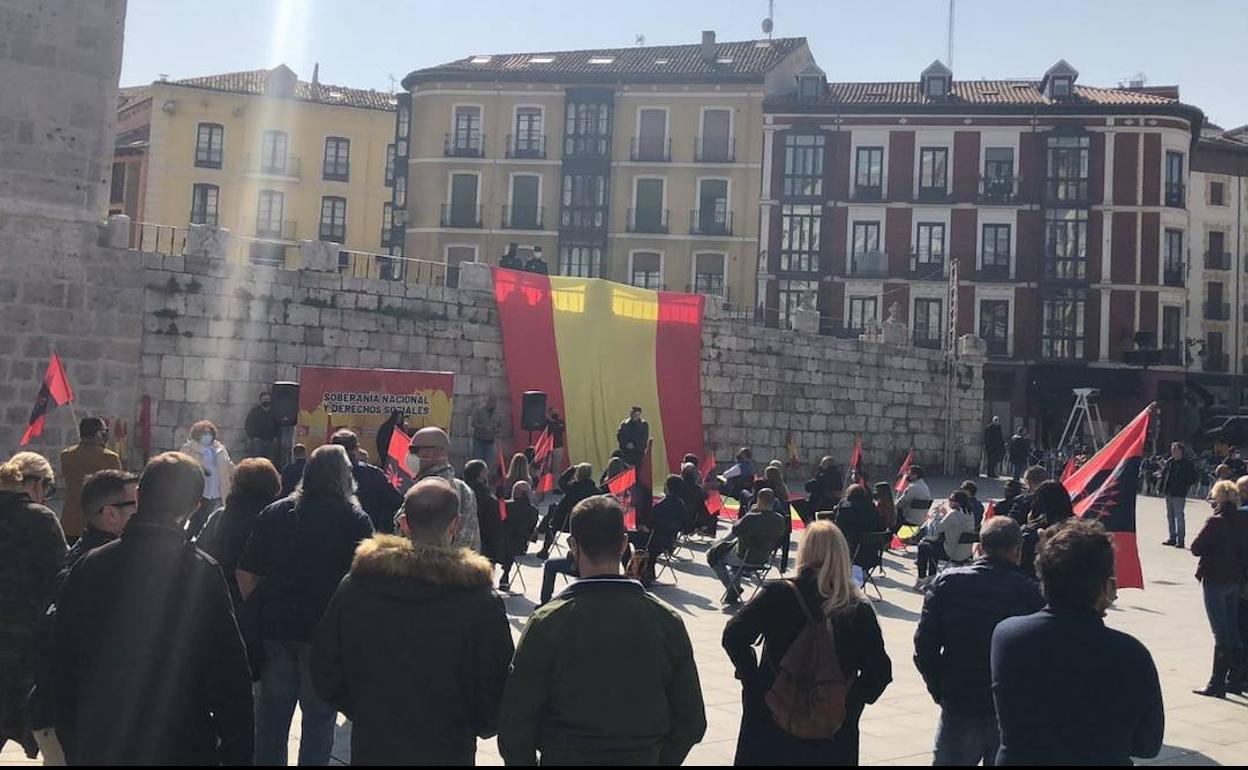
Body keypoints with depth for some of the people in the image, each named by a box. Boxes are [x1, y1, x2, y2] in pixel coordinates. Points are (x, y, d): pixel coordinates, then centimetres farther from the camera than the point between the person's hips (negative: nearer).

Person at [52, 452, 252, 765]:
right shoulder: (202, 573, -16)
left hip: (98, 749, 4)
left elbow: (63, 666, 5)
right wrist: (238, 753, -4)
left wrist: (72, 745, 16)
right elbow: (230, 677, -14)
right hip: (182, 747, -4)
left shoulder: (89, 566, -3)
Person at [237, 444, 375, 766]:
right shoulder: (356, 520, -7)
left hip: (274, 628, 3)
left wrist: (252, 614, 11)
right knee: (319, 715, 9)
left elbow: (245, 574, 2)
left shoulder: (274, 513, 3)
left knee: (272, 714, 15)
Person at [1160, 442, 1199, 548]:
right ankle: (1172, 538, 21)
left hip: (1179, 494, -7)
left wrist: (1185, 485, -8)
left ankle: (1180, 540, -4)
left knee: (1179, 516, -8)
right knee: (1170, 516, 12)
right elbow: (1163, 472, 21)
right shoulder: (1169, 461, 9)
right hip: (1168, 493, 7)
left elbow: (1196, 477, -3)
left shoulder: (1187, 463, -6)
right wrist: (1162, 487, 13)